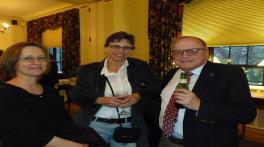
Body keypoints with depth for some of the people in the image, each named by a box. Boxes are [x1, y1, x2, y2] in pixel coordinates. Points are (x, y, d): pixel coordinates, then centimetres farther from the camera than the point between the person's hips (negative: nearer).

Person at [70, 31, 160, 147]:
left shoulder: (139, 66, 1)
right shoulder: (88, 70, -2)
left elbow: (155, 86, 4)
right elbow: (76, 95, -2)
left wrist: (138, 96, -14)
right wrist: (101, 100, -17)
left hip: (127, 126, 1)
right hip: (96, 124, 0)